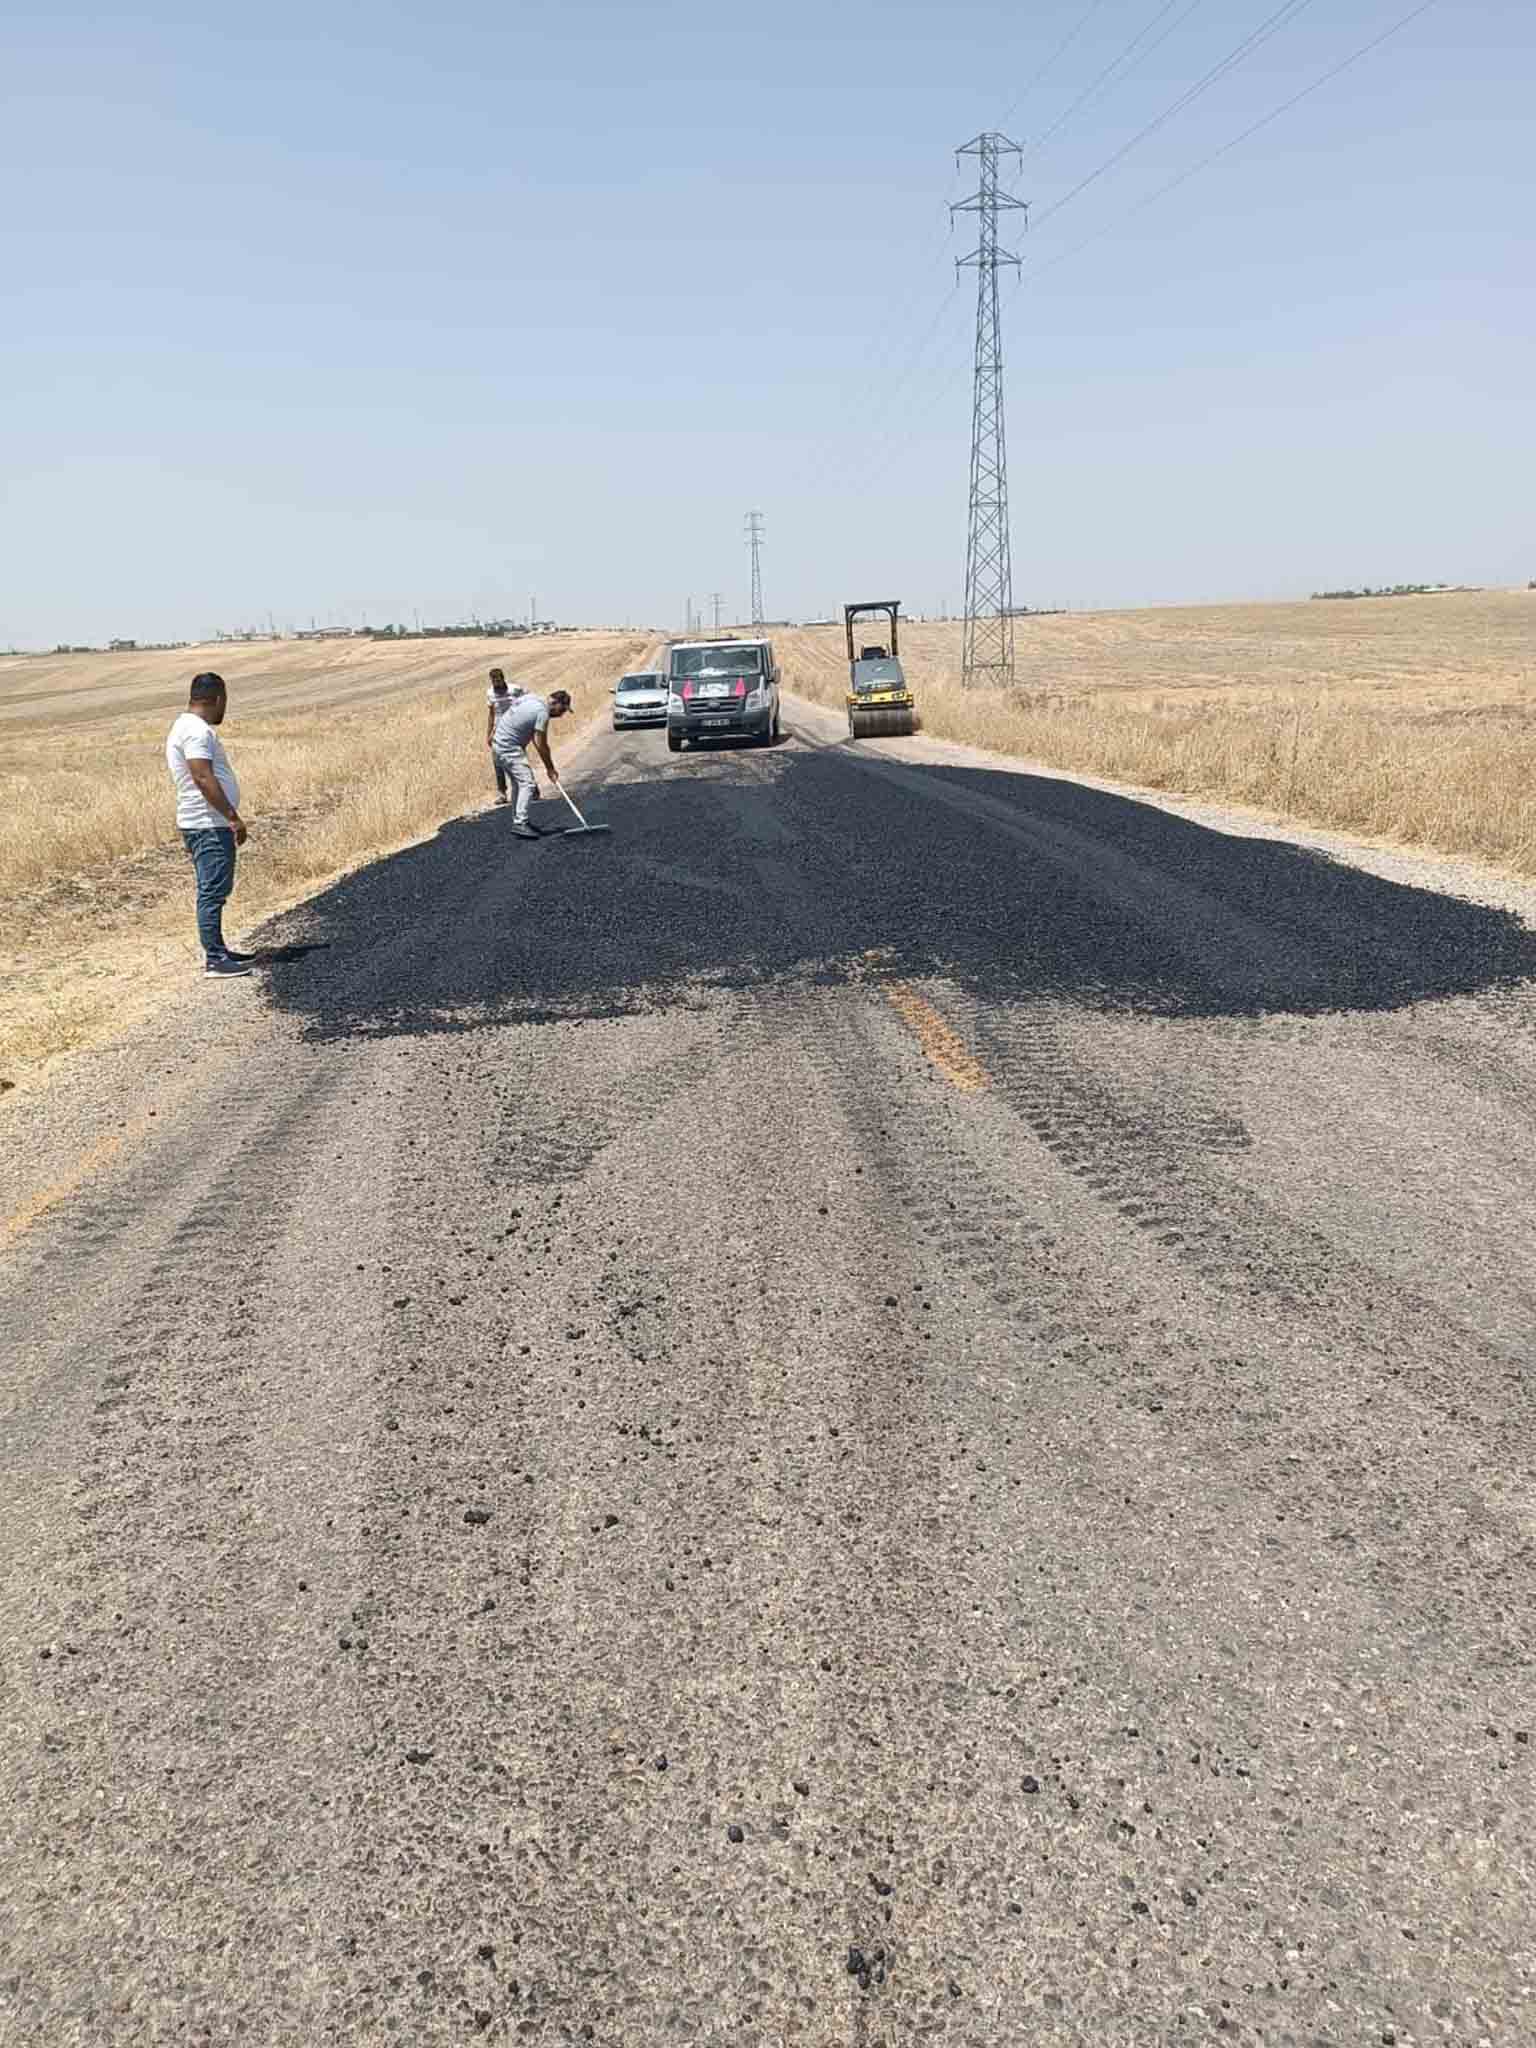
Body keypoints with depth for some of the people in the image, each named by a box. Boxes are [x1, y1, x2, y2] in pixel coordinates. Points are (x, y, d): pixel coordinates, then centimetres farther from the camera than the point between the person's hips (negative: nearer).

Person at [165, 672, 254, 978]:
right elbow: (204, 778, -24)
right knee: (213, 892, -8)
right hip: (210, 826, -11)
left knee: (212, 891, 17)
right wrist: (234, 817, -24)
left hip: (207, 824, 11)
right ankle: (214, 960, -6)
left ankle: (217, 949, 26)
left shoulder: (183, 726, 18)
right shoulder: (198, 731, -16)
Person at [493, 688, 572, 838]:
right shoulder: (543, 713, -18)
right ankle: (520, 823, -24)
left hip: (501, 741, 10)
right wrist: (550, 769, -7)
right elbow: (541, 745, -17)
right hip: (510, 748, -10)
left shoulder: (531, 697, 7)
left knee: (520, 782, 19)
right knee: (527, 783, -16)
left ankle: (518, 819, 26)